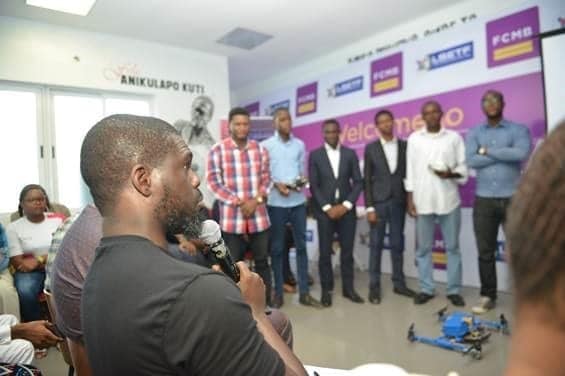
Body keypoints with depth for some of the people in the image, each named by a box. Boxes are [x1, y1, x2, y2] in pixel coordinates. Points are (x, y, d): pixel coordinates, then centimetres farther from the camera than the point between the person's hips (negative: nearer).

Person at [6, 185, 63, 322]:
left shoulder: (58, 220, 5)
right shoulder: (13, 227, 4)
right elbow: (17, 262, -3)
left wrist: (39, 260, -17)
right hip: (29, 270, 0)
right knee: (25, 291, -32)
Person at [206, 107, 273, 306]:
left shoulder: (260, 149, 6)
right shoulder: (217, 150, -4)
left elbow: (266, 179, 8)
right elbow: (214, 181, -7)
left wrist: (255, 200, -10)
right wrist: (239, 203, -14)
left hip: (259, 216, 3)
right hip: (231, 217, -3)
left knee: (262, 261, 12)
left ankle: (266, 303, 26)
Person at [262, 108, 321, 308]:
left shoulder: (300, 144, 11)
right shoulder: (265, 145, 1)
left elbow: (303, 170, 12)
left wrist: (302, 181, -9)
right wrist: (276, 185, -16)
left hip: (298, 201, 3)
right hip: (276, 203, -3)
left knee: (301, 246, 6)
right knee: (277, 248, 5)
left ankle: (304, 292, 14)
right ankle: (278, 292, 16)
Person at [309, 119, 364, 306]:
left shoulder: (350, 154, 7)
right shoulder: (315, 155, 2)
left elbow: (358, 182, 3)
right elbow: (313, 186, -3)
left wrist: (346, 205, -8)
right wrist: (327, 208, -10)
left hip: (346, 210, 2)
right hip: (324, 210, -1)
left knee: (347, 251, 7)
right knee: (325, 252, 3)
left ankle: (348, 287, 20)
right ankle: (326, 290, 16)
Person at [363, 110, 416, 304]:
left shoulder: (404, 146, 7)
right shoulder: (371, 148, 2)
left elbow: (409, 174, 7)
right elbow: (367, 179, -2)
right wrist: (369, 207, -8)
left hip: (398, 202, 2)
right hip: (378, 202, -2)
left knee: (397, 244, 9)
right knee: (376, 245, 3)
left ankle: (399, 283, 22)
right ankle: (374, 286, 12)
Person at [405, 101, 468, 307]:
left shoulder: (454, 137, 6)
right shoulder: (414, 139, 7)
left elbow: (464, 167, 5)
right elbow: (410, 170, 5)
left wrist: (451, 173, -17)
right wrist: (410, 199, 1)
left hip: (449, 201, 0)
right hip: (423, 201, 0)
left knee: (452, 247, 6)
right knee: (423, 248, 5)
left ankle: (454, 290, 17)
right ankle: (426, 289, 16)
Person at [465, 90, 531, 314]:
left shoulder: (518, 130, 4)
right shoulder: (474, 133, 9)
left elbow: (521, 154, -16)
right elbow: (470, 161, -7)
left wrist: (488, 151, -7)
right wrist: (504, 155, -8)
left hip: (513, 199, -1)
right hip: (484, 200, 2)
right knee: (485, 252, 6)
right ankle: (487, 296, 17)